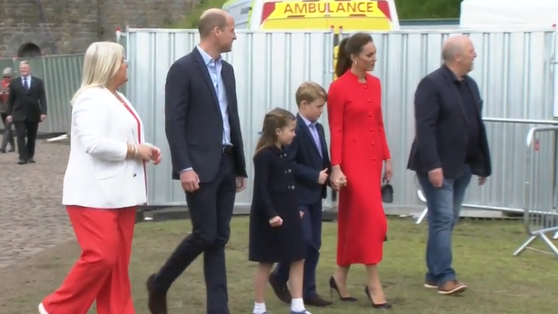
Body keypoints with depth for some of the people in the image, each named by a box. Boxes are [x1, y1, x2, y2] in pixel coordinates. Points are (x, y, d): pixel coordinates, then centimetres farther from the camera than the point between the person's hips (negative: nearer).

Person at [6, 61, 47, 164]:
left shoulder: (38, 82, 6)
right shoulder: (14, 83, 6)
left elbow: (42, 98, -1)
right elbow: (10, 100, 6)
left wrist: (43, 112, -12)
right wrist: (9, 113, -2)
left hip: (33, 114, 1)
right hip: (18, 114, -1)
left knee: (32, 137, 7)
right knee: (21, 135, -10)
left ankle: (30, 156, 18)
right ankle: (23, 157, -11)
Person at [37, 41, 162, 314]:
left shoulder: (118, 98, 18)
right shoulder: (92, 98, -14)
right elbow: (93, 142, -25)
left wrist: (145, 150, 8)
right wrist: (133, 150, -17)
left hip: (119, 193, 10)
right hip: (95, 194, -10)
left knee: (118, 260, 8)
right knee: (101, 256, -12)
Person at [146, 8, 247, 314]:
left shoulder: (226, 70, 15)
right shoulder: (183, 68, -9)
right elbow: (174, 122, -13)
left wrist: (240, 166, 16)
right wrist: (184, 167, -20)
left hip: (225, 164, 7)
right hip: (200, 166, -7)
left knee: (219, 238, 5)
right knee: (205, 234, -8)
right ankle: (159, 283, 14)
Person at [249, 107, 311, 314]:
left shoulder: (284, 153, 11)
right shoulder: (264, 155, -15)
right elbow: (261, 189, -19)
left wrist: (296, 209, 19)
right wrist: (271, 214, -26)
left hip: (288, 215, 8)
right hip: (270, 217, -8)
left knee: (298, 259, 7)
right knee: (266, 263, 1)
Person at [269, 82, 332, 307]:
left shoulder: (318, 129, 13)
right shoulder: (294, 129, -15)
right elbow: (288, 164, -21)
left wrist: (329, 176, -2)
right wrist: (314, 176, -20)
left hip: (315, 195, 9)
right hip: (298, 195, -9)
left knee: (314, 244, 7)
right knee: (303, 240, -11)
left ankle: (308, 291, 12)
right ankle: (279, 277, 10)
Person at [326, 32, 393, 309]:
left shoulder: (375, 84, 10)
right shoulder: (339, 88, -10)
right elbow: (335, 131, -10)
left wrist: (386, 158, 14)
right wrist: (336, 167, -15)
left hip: (372, 157, 7)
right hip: (352, 158, -7)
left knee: (355, 219, 11)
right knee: (372, 218, -10)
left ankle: (340, 276, 22)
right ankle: (373, 283, -3)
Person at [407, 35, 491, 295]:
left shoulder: (470, 85, 12)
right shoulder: (432, 84, -13)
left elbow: (476, 125, 12)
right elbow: (425, 128, -19)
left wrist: (483, 164, 11)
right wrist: (432, 165, -24)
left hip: (462, 166, 8)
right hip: (438, 166, -8)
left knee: (448, 220, 11)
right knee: (442, 220, -7)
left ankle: (434, 274, 18)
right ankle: (444, 276, -3)